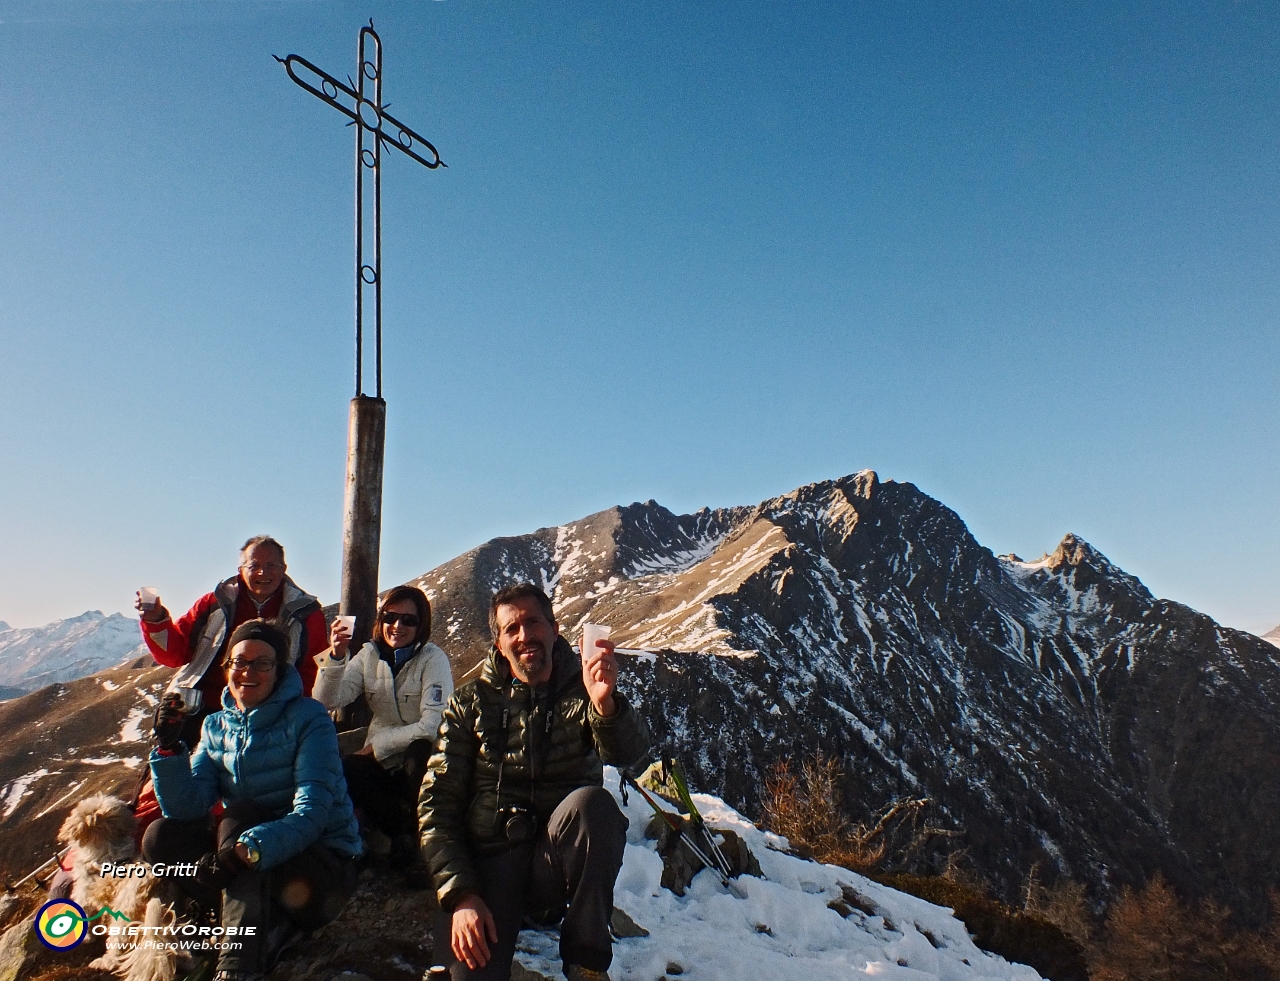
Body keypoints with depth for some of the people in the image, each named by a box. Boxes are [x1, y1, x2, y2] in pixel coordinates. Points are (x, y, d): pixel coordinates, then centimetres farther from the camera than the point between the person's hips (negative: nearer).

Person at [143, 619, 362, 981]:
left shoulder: (307, 717, -12)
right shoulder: (216, 727, 6)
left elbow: (313, 811, -24)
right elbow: (185, 808, -6)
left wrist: (250, 849, -39)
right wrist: (169, 748, -20)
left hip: (320, 862, -6)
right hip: (247, 865, 6)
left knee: (239, 816, -27)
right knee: (161, 837, -10)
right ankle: (270, 927, -14)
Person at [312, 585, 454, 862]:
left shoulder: (433, 659, -11)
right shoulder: (369, 655, 2)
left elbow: (433, 726, -21)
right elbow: (327, 701, -10)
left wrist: (377, 744, -16)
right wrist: (336, 655, -23)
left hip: (421, 760, -3)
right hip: (384, 763, 4)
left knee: (420, 751, -37)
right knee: (342, 771, -27)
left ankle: (421, 833, -9)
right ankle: (403, 833, -5)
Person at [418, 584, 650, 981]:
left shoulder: (582, 692, 3)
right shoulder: (470, 703, 5)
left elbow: (629, 754, -17)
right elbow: (436, 803, 1)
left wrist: (606, 704, -40)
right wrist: (459, 895, -12)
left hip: (559, 859, 1)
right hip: (487, 863, -1)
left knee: (592, 802, -30)